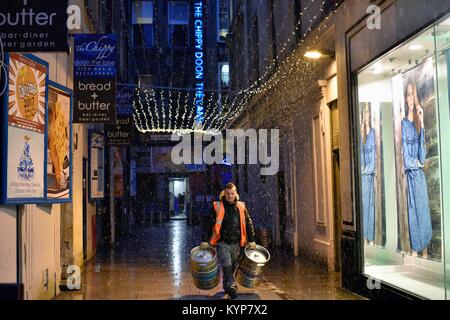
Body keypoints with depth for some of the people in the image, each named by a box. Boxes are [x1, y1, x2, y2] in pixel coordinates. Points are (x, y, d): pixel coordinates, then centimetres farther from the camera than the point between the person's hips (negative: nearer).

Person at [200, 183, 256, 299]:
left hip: (236, 244, 3)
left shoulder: (241, 207, 5)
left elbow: (248, 224, 11)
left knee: (232, 267, 11)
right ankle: (232, 287, -15)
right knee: (227, 266, -15)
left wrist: (251, 240, 8)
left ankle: (226, 287, 27)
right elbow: (208, 223, -3)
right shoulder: (217, 207, -4)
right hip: (222, 243, -3)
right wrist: (204, 240, -7)